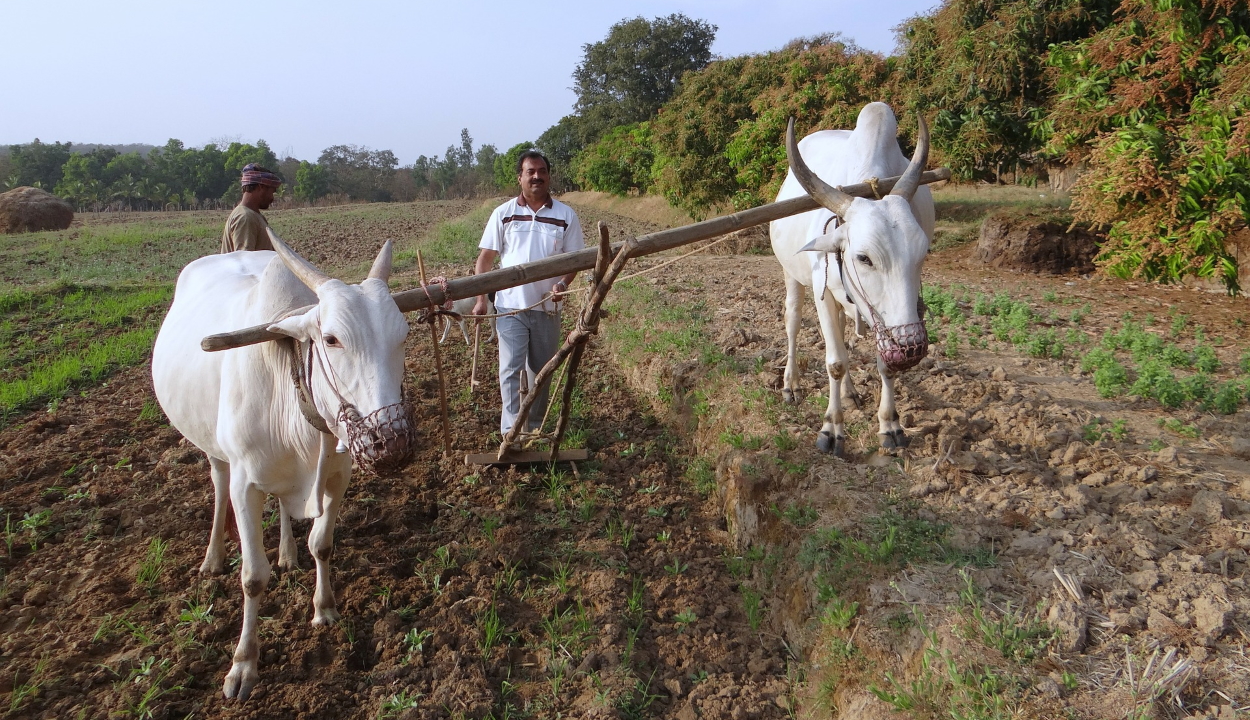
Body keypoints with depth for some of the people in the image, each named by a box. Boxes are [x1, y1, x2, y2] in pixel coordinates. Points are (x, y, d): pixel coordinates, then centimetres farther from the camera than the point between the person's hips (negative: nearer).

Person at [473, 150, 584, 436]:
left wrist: (563, 284, -16)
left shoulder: (565, 215, 1)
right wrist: (480, 299, -6)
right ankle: (511, 430, -6)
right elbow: (485, 258, 2)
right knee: (511, 369, -8)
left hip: (548, 308, 2)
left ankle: (534, 427, 27)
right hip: (511, 307, -1)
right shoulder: (503, 213, 1)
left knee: (542, 370, 12)